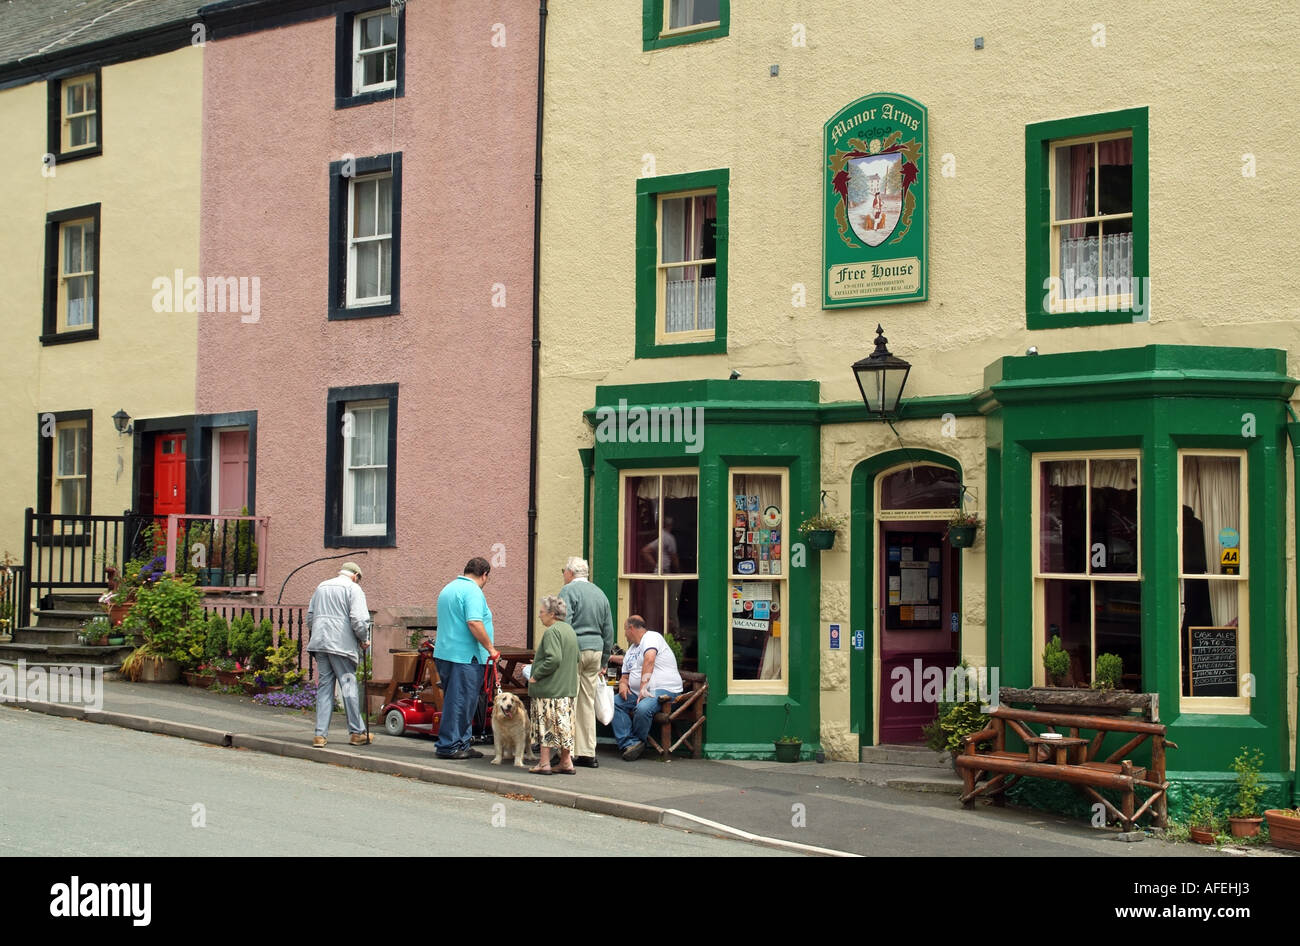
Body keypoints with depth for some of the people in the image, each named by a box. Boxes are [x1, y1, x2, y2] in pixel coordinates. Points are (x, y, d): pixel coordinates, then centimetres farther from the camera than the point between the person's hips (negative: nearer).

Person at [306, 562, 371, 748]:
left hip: (320, 642, 5)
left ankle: (320, 734, 4)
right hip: (342, 645, -5)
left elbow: (310, 616, 19)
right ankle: (357, 732, 7)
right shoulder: (353, 589, -2)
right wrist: (363, 640, 0)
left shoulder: (321, 587, 18)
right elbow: (358, 619, -13)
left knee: (324, 686, 8)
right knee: (348, 685, 1)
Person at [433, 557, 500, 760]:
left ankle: (461, 744, 18)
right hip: (465, 656, -9)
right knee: (460, 701, -4)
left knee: (456, 700, 14)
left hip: (443, 652, 9)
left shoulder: (448, 589, 18)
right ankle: (449, 746, -3)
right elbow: (474, 623, -23)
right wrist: (490, 648, -14)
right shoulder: (473, 591, -12)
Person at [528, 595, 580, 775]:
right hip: (567, 687, 9)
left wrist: (536, 675, -16)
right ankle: (566, 762, 15)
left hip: (549, 688, -9)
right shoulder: (569, 629, 14)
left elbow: (554, 659, -25)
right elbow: (576, 658, 20)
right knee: (564, 724, 12)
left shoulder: (552, 632, -15)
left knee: (547, 725, -2)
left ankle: (544, 763, 1)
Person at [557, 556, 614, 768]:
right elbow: (609, 631, 19)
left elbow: (563, 625, -14)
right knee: (588, 703, 10)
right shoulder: (600, 593, 17)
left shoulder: (568, 591, -5)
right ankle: (588, 753, 10)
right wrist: (604, 662, 23)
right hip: (596, 650, 7)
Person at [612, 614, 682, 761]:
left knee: (643, 708, -36)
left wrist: (643, 688, -29)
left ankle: (638, 742, -10)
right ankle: (629, 743, -23)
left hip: (664, 689, -9)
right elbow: (625, 675, 26)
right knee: (614, 703, -14)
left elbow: (649, 659, -21)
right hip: (637, 693, 9)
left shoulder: (652, 637, -4)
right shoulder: (630, 651, 25)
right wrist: (623, 684, 0)